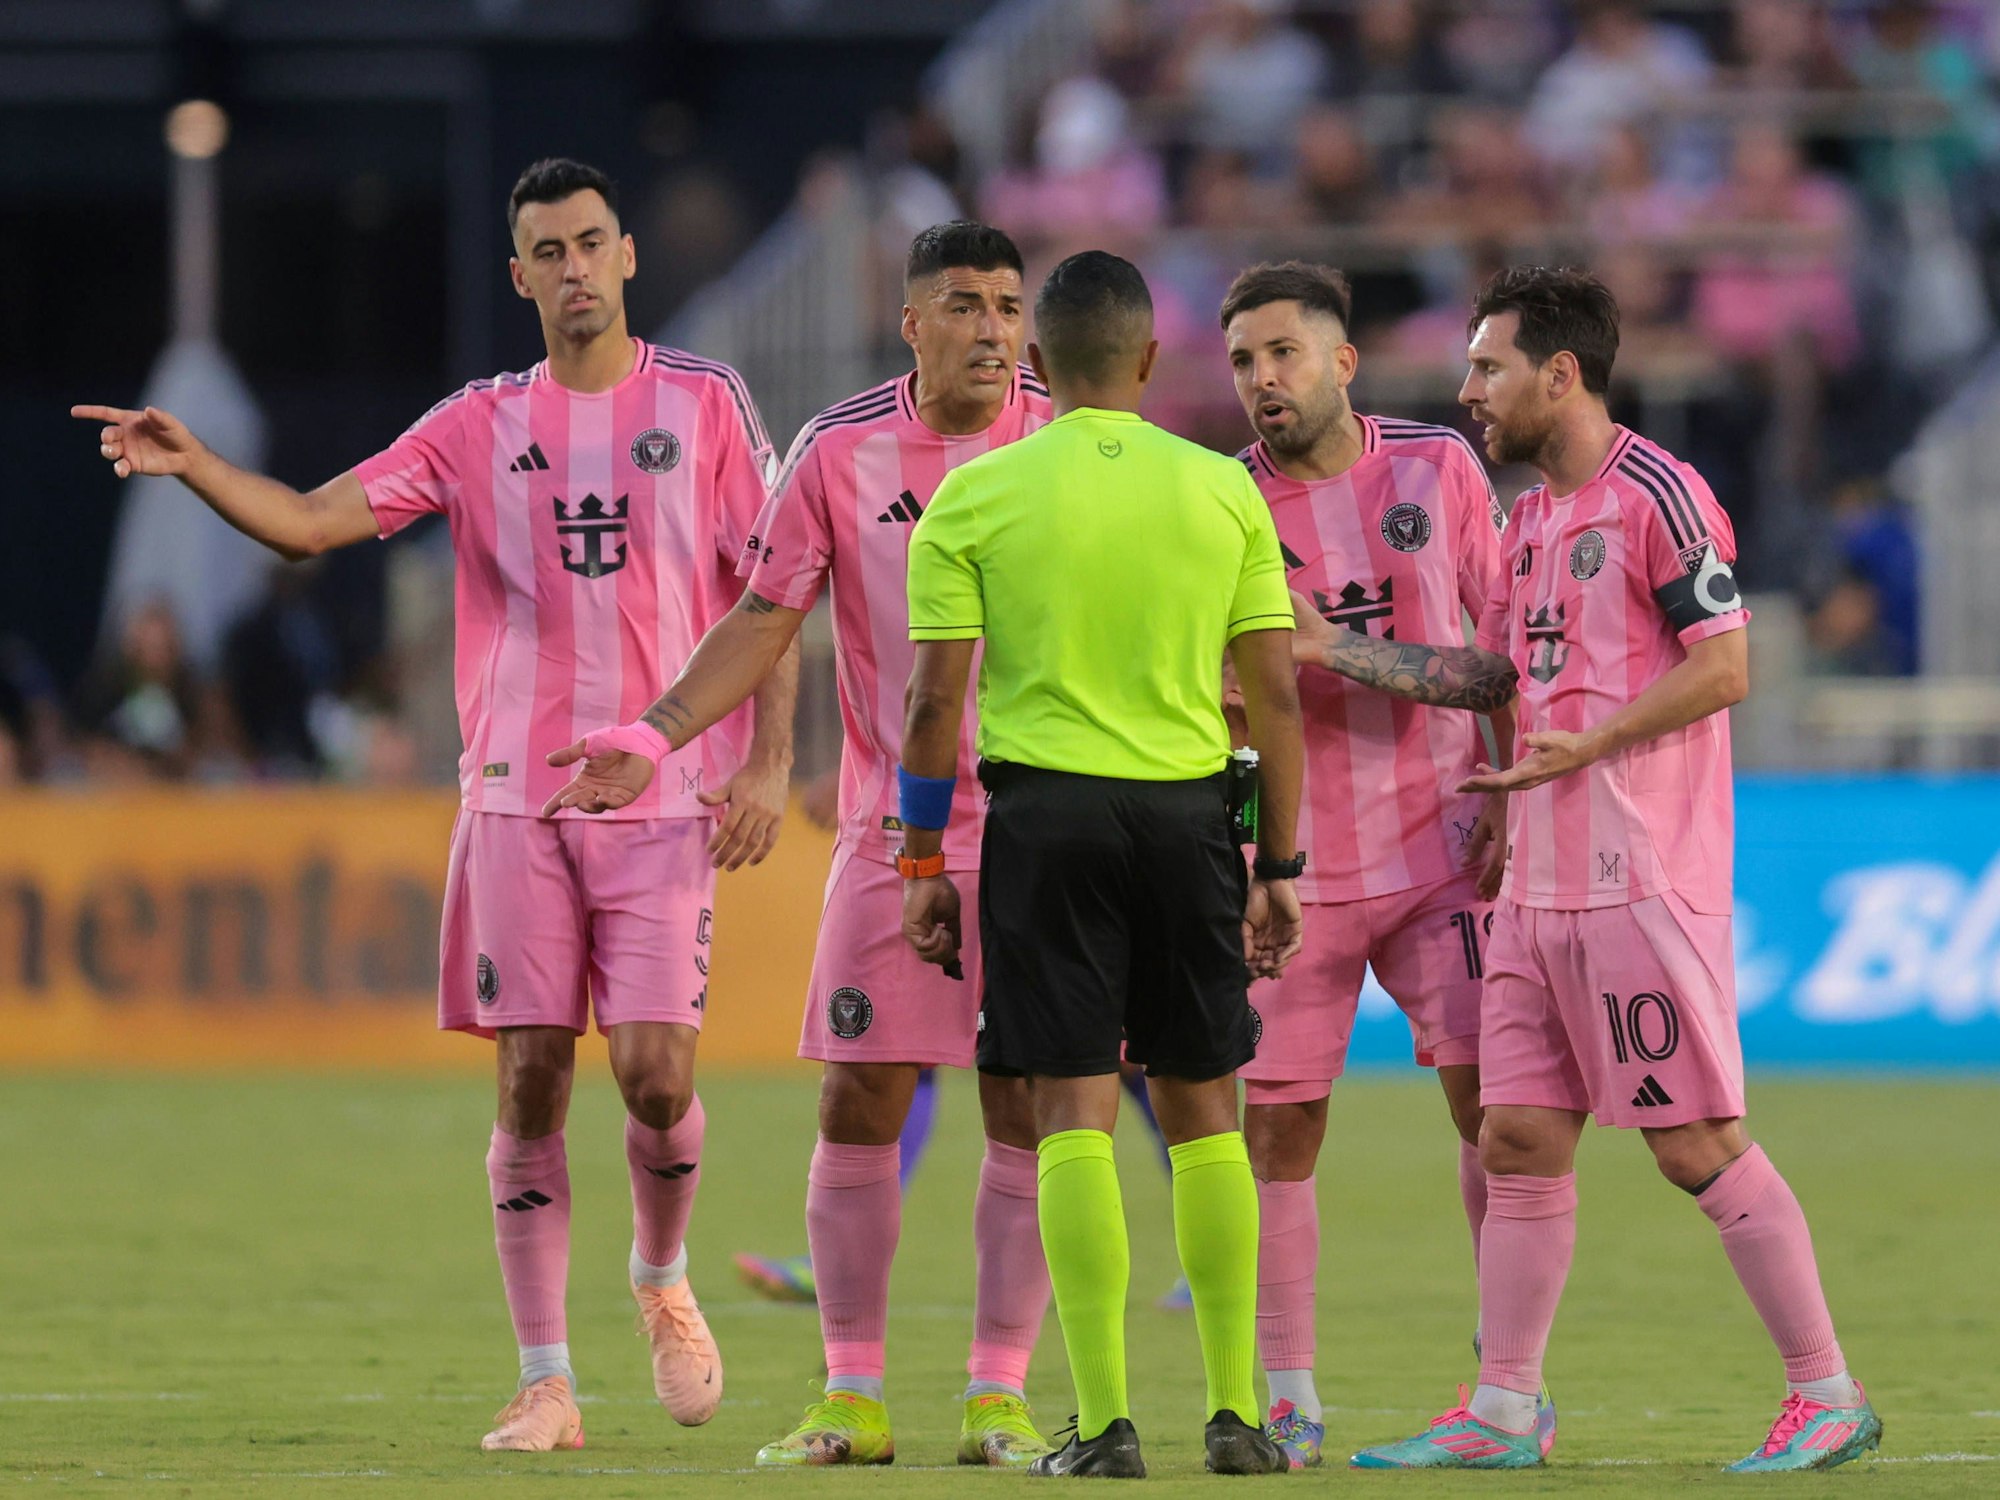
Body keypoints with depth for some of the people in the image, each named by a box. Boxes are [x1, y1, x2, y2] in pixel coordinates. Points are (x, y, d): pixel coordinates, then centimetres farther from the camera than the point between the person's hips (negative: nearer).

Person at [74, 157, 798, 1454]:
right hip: (516, 800, 2)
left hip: (665, 803, -2)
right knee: (529, 1080, -2)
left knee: (656, 1071, -11)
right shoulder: (480, 426, 7)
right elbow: (311, 521, 1)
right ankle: (547, 1383, 4)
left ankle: (663, 1278, 20)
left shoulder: (705, 404, 3)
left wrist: (769, 764, -5)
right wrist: (193, 466, -16)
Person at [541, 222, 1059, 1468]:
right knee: (858, 1098, -2)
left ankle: (1000, 1396, 6)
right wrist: (656, 735, -6)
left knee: (1029, 1105, -2)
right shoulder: (840, 454, -1)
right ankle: (853, 1398, 7)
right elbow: (765, 620, 4)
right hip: (894, 832, 0)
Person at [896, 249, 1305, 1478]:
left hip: (1048, 811, -2)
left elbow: (936, 698, -3)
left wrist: (925, 864, 5)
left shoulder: (977, 498, -2)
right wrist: (1280, 866, 11)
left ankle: (1106, 1421, -5)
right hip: (1188, 816, 2)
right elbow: (1275, 695, 4)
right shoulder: (1223, 491, 3)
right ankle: (1234, 1412, 12)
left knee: (1074, 1110, 0)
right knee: (1202, 1106, 12)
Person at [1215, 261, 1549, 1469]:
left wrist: (1510, 793, -1)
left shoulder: (1437, 468, -1)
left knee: (1489, 1097, -4)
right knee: (1280, 1129, -1)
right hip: (1296, 861, -1)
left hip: (1442, 844, 1)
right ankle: (1288, 1401, 8)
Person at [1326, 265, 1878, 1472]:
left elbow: (1724, 666, -14)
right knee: (1519, 1139, 6)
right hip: (1542, 883, 9)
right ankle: (1504, 1412, 10)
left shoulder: (1656, 494, -10)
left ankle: (1830, 1398, 0)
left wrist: (1586, 746, -22)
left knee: (1698, 1145, -7)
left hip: (1646, 883, -9)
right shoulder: (1535, 517, 16)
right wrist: (1325, 648, 19)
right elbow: (1487, 672, 25)